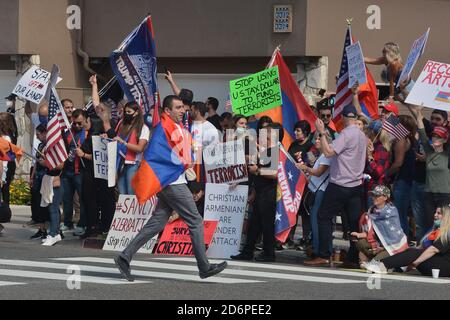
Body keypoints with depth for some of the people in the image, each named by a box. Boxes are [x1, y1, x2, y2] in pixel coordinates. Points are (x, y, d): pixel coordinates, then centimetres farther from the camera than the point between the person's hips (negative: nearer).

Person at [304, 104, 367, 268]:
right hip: (356, 185, 8)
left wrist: (322, 133, -14)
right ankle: (354, 258, 3)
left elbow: (328, 152, -21)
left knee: (324, 217, -1)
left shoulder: (346, 134, -15)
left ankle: (324, 255, -6)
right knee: (354, 221, 5)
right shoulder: (362, 135, 11)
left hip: (340, 185, -8)